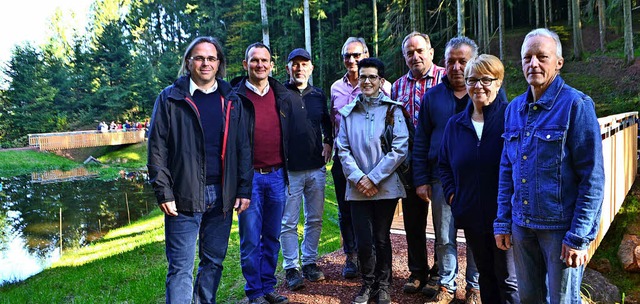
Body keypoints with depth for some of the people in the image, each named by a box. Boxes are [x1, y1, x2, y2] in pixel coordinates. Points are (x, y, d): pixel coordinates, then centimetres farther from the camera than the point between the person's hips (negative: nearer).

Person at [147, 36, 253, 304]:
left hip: (222, 196, 4)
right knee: (181, 267, -1)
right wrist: (164, 193, -9)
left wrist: (244, 190, 4)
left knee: (214, 260, 14)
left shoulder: (231, 101, 10)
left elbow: (243, 148, 10)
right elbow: (157, 149, -3)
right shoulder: (170, 98, 0)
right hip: (184, 197, -3)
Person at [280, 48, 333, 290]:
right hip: (289, 169, -4)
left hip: (316, 168, 4)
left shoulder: (319, 95, 9)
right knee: (289, 223, 2)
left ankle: (309, 263, 25)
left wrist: (328, 142, 7)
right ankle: (291, 268, 13)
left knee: (315, 219, 11)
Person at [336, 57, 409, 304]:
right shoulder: (348, 112, 9)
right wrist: (357, 178, -10)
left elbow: (400, 149, -8)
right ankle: (368, 284, 26)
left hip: (385, 187, -2)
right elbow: (343, 149, 4)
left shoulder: (393, 110, 0)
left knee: (382, 238, 9)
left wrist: (374, 178, -12)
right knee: (363, 241, 2)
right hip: (357, 188, 2)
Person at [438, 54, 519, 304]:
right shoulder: (455, 124, 7)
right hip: (471, 216, 5)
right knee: (486, 275, 20)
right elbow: (444, 164, 17)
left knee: (508, 280, 7)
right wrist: (451, 194, 5)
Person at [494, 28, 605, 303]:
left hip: (561, 227, -5)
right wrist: (502, 222, 8)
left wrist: (579, 237, -15)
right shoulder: (514, 108, 7)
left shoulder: (576, 105, -10)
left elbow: (592, 177, -13)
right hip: (521, 225, 5)